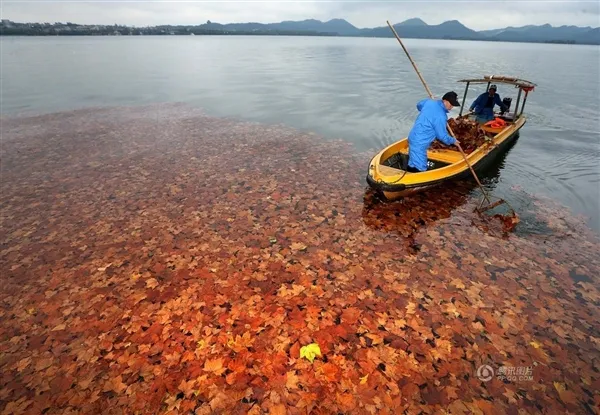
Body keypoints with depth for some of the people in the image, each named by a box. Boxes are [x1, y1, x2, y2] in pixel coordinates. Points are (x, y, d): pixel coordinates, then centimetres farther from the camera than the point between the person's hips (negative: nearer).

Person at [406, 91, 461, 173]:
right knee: (419, 169, -5)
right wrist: (453, 141, 7)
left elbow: (419, 105, 25)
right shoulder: (441, 116, -22)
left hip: (414, 137, 10)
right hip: (419, 143, -10)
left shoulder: (429, 101, 1)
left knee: (413, 164, 20)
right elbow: (442, 136, -11)